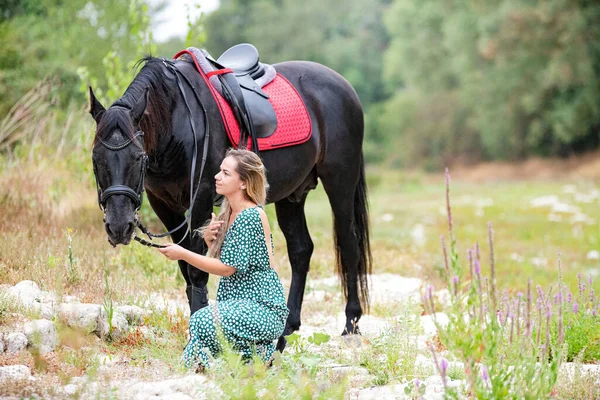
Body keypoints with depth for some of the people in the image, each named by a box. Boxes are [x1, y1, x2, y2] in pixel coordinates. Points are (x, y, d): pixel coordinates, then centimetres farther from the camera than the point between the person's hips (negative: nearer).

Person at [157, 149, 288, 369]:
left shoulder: (251, 216, -18)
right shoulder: (230, 213, 11)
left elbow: (228, 268, -18)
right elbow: (221, 259, 18)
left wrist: (183, 254, -15)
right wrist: (209, 240, -1)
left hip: (263, 309, -9)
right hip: (241, 303, 10)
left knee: (203, 321, -30)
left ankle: (258, 353, -10)